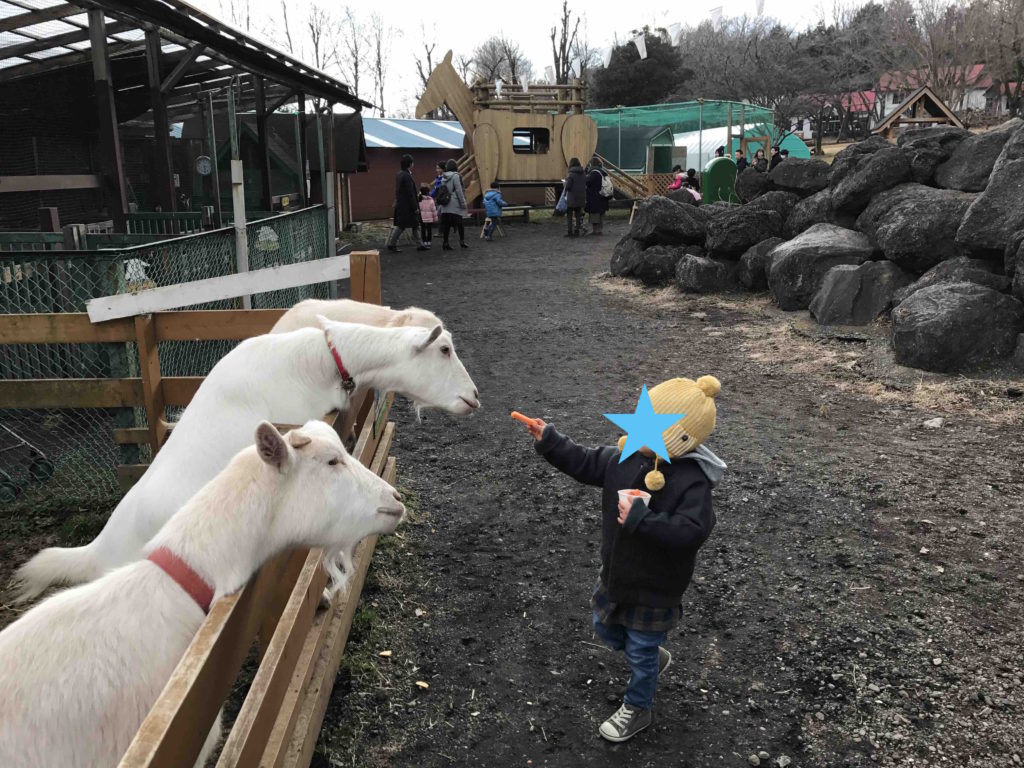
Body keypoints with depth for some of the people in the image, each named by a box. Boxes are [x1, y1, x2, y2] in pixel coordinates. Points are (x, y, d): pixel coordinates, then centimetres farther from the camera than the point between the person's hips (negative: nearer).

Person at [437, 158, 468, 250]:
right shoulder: (455, 176, -8)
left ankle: (445, 243, 3)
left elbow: (441, 190, 14)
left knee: (446, 225, 5)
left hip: (445, 206, 6)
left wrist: (440, 206, 18)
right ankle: (462, 241, 4)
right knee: (460, 223, 3)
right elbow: (459, 190, -11)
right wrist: (463, 203, -6)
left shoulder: (444, 177, 11)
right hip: (454, 205, -6)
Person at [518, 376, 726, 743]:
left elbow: (692, 532, -36)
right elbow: (585, 463, 2)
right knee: (605, 629, 28)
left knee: (641, 651, 15)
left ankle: (636, 710, 42)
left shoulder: (692, 480, -29)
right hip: (616, 574, 7)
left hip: (655, 588, -7)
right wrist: (548, 441, -7)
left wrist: (642, 519, -40)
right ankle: (655, 657, 54)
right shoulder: (627, 457, -10)